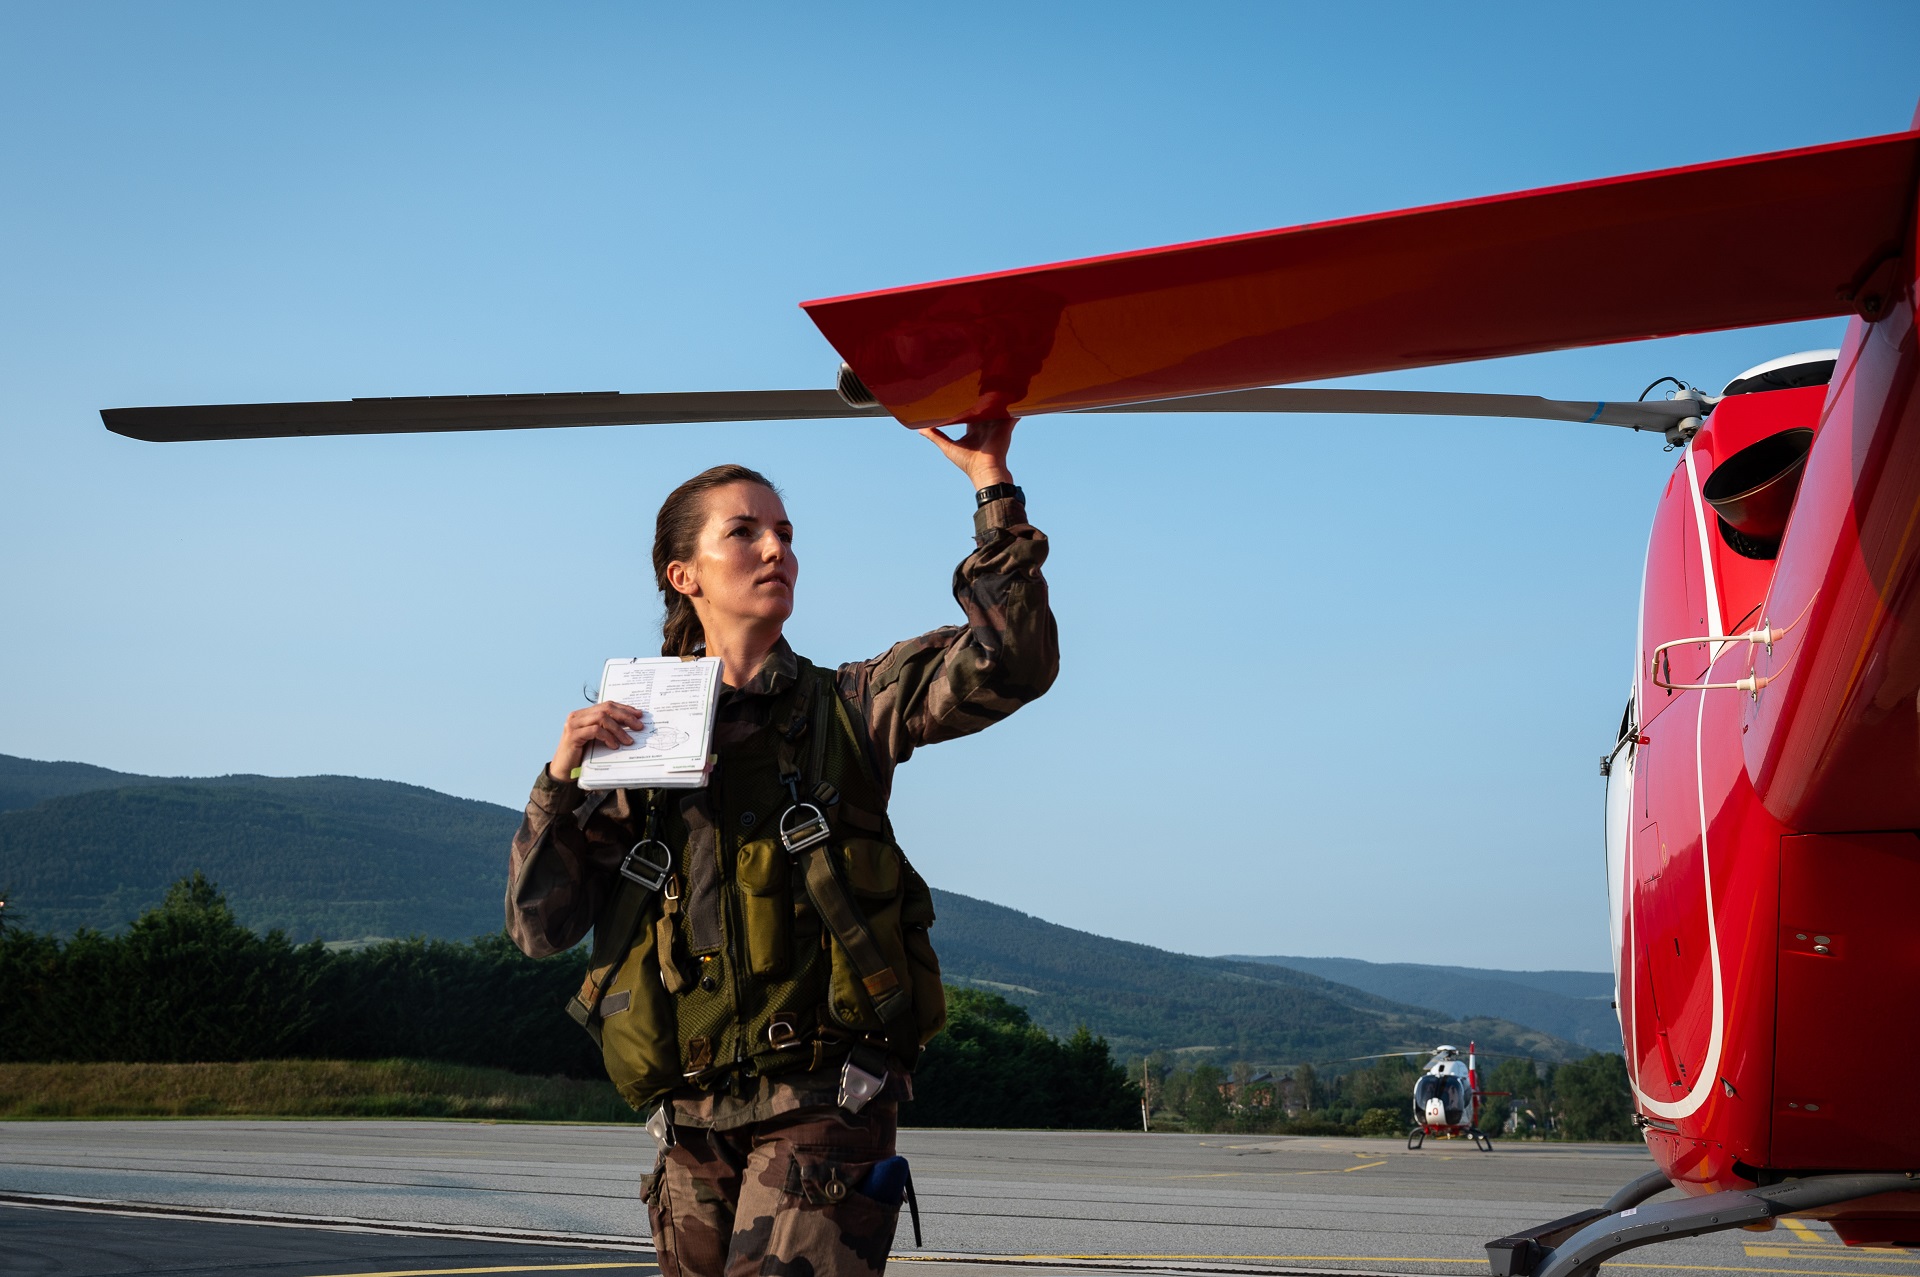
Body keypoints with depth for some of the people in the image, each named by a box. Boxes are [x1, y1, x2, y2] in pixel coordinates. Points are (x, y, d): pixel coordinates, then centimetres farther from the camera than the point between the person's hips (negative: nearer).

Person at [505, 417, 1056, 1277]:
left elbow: (1011, 664, -9)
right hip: (693, 1123, 3)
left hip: (824, 1106, -3)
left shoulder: (845, 710, 6)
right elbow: (539, 929, 7)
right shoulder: (636, 739, 10)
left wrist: (993, 488, -15)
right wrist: (561, 782, -7)